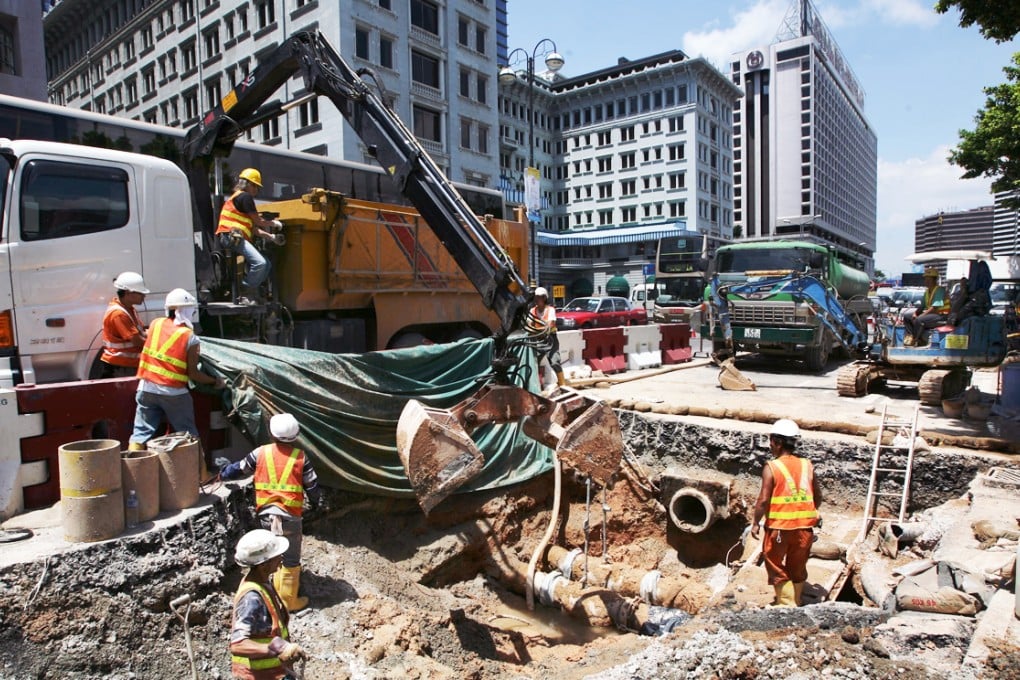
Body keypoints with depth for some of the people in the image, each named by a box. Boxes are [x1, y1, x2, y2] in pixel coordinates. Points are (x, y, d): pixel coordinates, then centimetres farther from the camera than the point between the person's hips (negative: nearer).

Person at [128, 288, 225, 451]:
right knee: (189, 436, 9)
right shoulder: (190, 338, -10)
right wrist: (215, 382, 3)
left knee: (141, 432, 8)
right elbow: (193, 374, -9)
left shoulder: (156, 324, 2)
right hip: (174, 393, -4)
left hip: (147, 388, 4)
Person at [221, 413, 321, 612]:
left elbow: (240, 468, 15)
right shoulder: (300, 457, -7)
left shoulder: (261, 453, -1)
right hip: (290, 515, -3)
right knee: (291, 559, 8)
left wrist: (223, 474, 36)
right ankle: (289, 601, 16)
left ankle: (279, 592, 35)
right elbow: (312, 485, -2)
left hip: (266, 513, 4)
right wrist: (317, 501, 17)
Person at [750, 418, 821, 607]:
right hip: (804, 528, 5)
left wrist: (755, 523, -3)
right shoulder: (807, 466, 1)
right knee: (797, 569, 20)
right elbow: (817, 498, 7)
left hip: (779, 527, -5)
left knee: (777, 569, 12)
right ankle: (795, 603, 33)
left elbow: (763, 500, -16)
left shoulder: (772, 467, -13)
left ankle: (787, 606, 11)